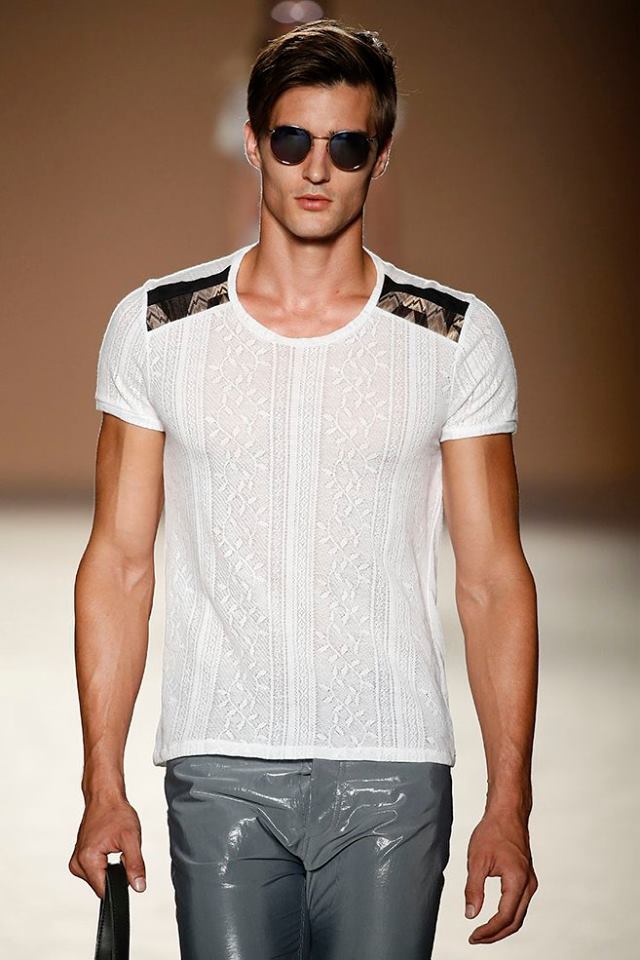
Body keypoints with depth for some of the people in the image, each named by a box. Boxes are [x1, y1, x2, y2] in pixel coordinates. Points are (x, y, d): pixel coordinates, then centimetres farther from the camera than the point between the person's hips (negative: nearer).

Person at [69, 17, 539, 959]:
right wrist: (102, 785, 0)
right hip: (218, 773, 0)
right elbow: (120, 563, 5)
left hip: (391, 775, 0)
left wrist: (509, 805, -3)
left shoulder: (458, 339, 2)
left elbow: (492, 576, 2)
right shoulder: (156, 327, 4)